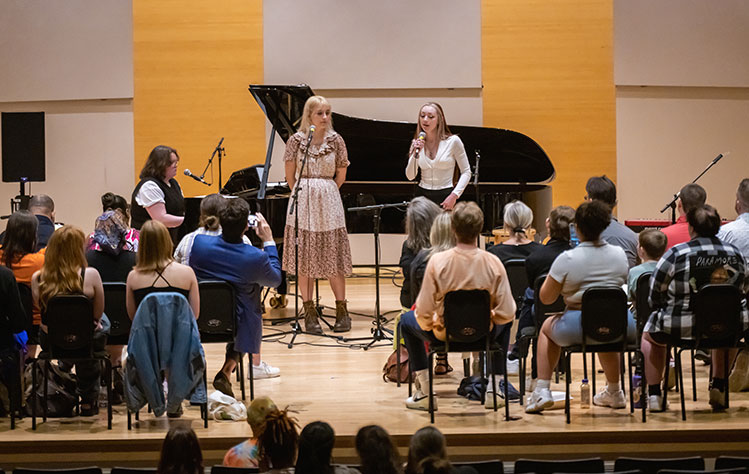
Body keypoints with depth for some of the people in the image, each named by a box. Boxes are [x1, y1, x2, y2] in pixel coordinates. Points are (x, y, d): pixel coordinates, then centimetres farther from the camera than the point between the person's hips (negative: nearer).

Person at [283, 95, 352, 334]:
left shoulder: (336, 140, 1)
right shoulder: (296, 140, -1)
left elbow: (341, 176, 9)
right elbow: (290, 175, 6)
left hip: (328, 201, 0)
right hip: (303, 204, 0)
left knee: (333, 256, 2)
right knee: (305, 258, 1)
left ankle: (341, 311, 9)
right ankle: (310, 313, 6)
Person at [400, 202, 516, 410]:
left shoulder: (437, 262, -22)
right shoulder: (493, 263, -17)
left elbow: (424, 312, -19)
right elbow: (507, 313, -14)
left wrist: (428, 323, 5)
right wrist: (489, 316, 8)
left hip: (444, 335, -2)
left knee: (407, 320, 29)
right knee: (506, 323, 36)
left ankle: (425, 392, 23)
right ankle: (493, 390, 29)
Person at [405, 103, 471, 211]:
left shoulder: (453, 141, -4)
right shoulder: (417, 143, 6)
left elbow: (466, 172, -1)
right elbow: (410, 177, 3)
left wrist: (454, 195, -12)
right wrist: (415, 154, -11)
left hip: (445, 197, -3)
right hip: (422, 195, 3)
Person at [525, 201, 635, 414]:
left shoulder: (566, 260, -12)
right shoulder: (619, 255, 2)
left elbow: (546, 298, -4)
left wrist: (552, 275, 12)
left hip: (577, 329, -4)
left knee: (547, 326, 29)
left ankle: (542, 390, 20)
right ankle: (614, 391, 45)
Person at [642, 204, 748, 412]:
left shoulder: (676, 253, -12)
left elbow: (655, 295, -4)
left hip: (681, 327, -3)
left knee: (649, 334, 29)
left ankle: (654, 394, 23)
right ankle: (719, 386, 34)